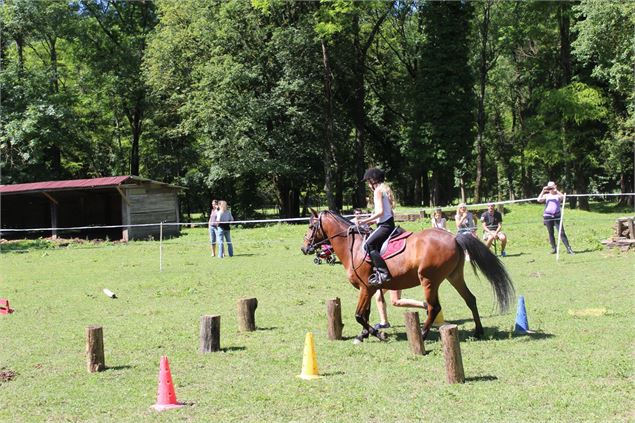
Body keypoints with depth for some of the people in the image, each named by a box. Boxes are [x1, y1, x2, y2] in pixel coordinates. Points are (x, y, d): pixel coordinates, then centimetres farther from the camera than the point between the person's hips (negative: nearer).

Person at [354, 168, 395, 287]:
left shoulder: (378, 191, -7)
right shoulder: (385, 190, 21)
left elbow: (380, 212, -19)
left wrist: (365, 221, -16)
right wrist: (372, 221, 22)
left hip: (385, 226, -11)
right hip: (390, 223, 11)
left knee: (368, 244, -22)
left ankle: (383, 273, -32)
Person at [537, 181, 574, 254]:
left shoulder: (558, 195, 6)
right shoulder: (546, 196, 9)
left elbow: (563, 197, -16)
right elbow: (539, 200, -6)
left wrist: (556, 190, -19)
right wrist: (543, 191, -11)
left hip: (557, 216, -2)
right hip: (548, 216, 2)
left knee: (562, 233, -6)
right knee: (550, 233, 6)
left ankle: (569, 248, -4)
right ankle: (553, 248, 14)